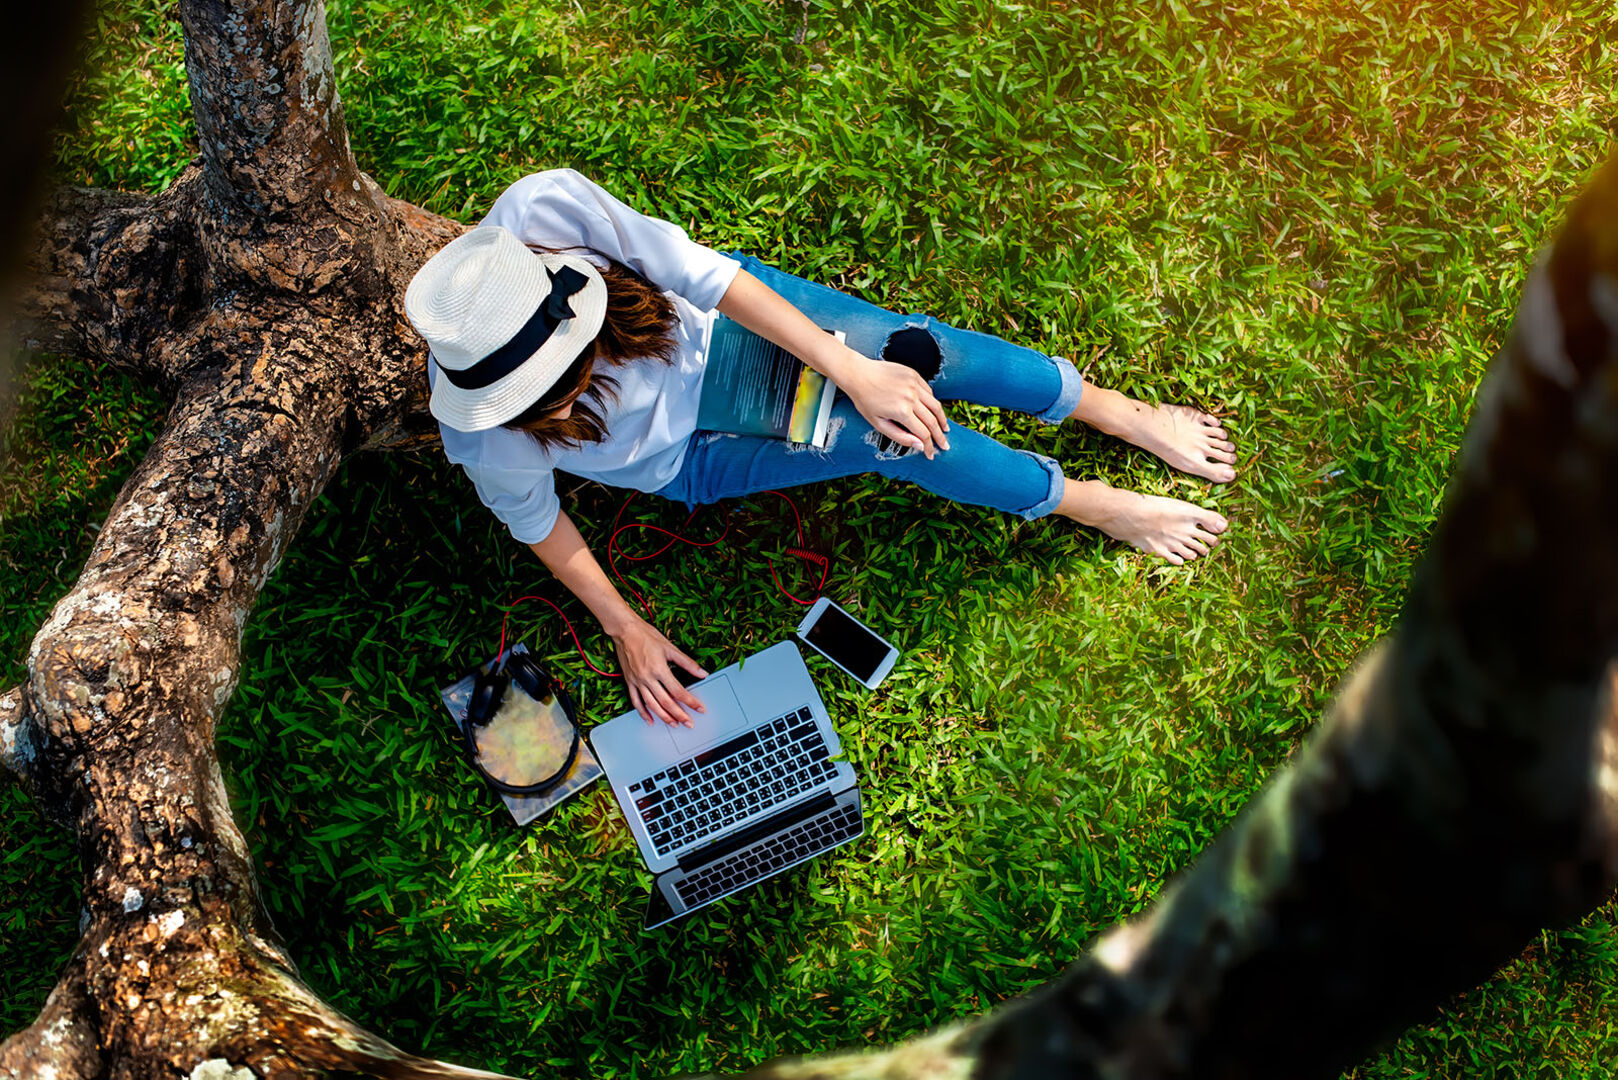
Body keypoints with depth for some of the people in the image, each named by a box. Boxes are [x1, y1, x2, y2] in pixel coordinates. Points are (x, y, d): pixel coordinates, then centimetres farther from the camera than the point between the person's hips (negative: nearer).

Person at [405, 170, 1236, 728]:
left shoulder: (544, 209, -37)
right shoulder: (486, 438, -34)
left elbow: (700, 271, -27)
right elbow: (532, 519, -13)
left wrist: (852, 370, -26)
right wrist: (623, 628, -10)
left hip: (713, 321, 2)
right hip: (690, 450, -1)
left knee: (913, 355, -16)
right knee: (882, 433, -19)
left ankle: (1119, 413, 12)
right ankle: (1084, 504, 7)